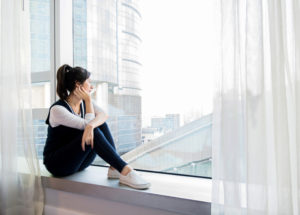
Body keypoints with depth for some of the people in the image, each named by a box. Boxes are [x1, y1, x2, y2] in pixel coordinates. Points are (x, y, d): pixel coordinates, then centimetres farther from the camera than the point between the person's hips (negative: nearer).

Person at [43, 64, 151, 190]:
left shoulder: (84, 102, 1)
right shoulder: (57, 109, -20)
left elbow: (104, 115, -19)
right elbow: (86, 124, -27)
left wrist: (91, 126, -40)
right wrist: (88, 100, -19)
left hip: (78, 160, 6)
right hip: (57, 164, -6)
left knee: (101, 124, -18)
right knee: (94, 133, -31)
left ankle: (115, 169, -22)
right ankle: (125, 171, -34)